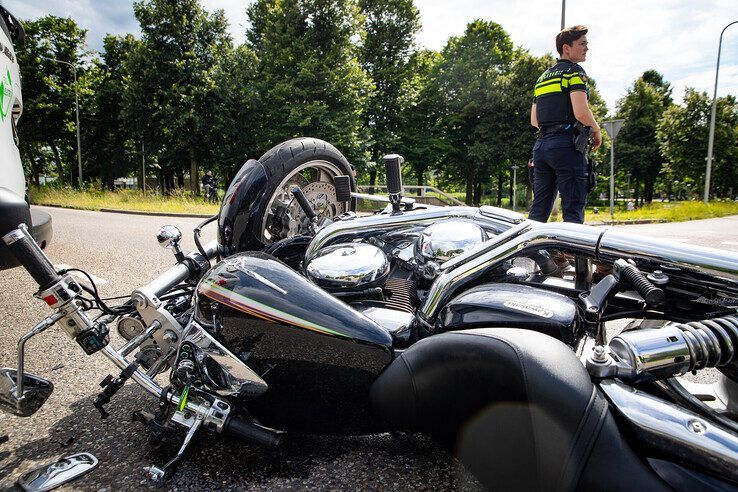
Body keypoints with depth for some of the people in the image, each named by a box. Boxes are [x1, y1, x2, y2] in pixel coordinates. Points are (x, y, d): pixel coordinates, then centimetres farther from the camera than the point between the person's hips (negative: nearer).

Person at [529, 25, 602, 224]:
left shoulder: (542, 77, 22)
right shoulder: (574, 71, -2)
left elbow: (534, 120, 22)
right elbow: (581, 112, -14)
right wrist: (596, 130, 2)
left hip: (541, 145, 8)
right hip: (567, 144, -7)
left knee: (538, 211, 8)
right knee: (573, 211, -7)